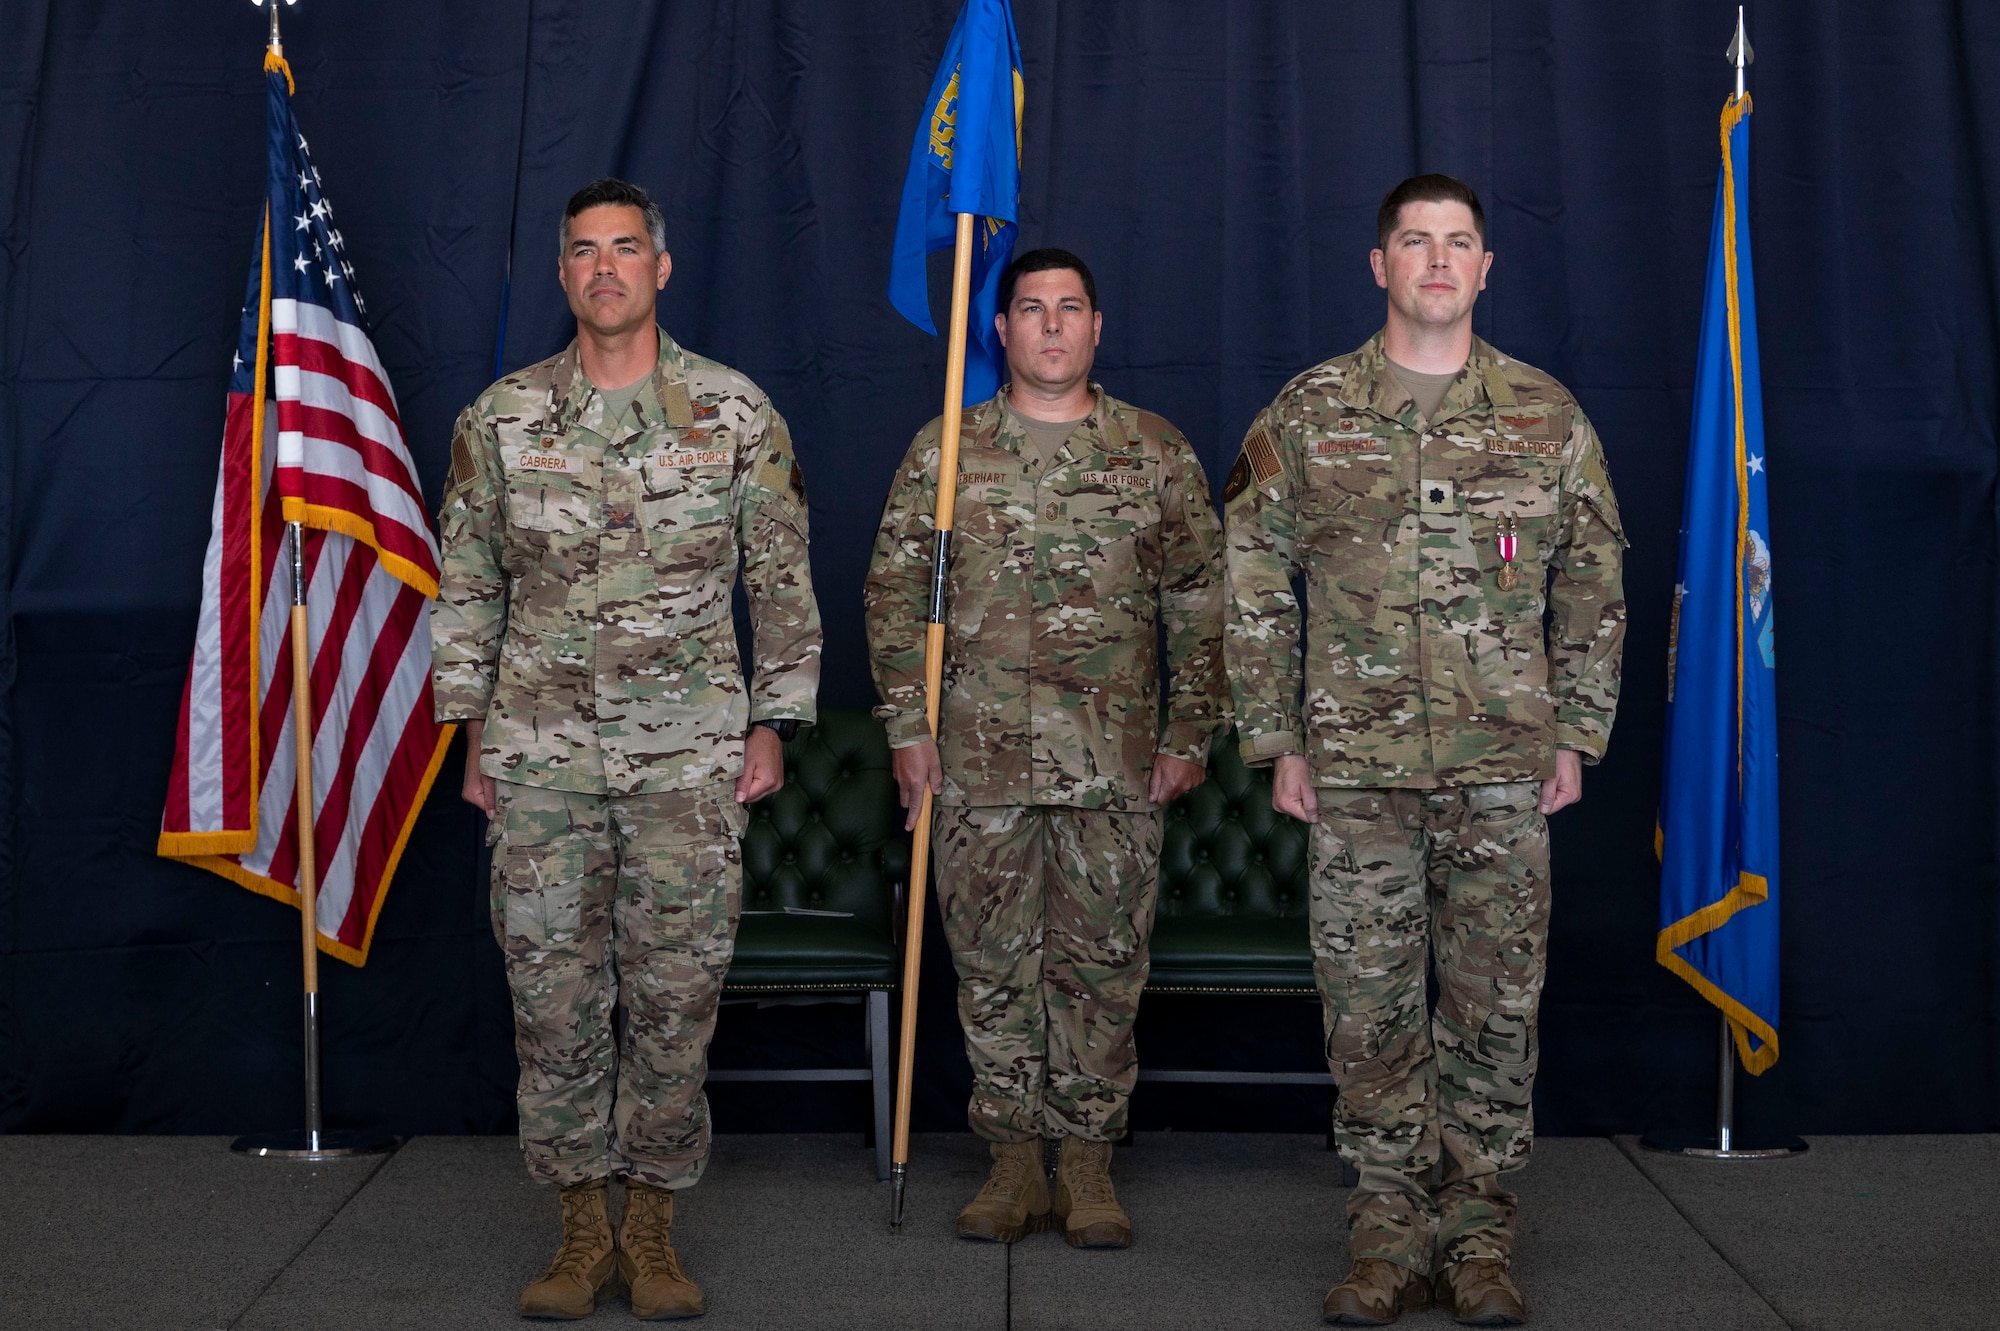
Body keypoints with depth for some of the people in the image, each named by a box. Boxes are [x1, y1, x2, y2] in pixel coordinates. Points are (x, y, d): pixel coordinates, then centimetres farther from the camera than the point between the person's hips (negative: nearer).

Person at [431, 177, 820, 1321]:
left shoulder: (736, 412, 3)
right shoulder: (502, 419, 5)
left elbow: (782, 578, 7)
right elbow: (467, 585, 12)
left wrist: (772, 724, 3)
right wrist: (474, 732, 7)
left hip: (690, 754, -1)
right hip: (542, 754, 1)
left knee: (676, 993, 2)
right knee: (555, 993, 3)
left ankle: (653, 1228, 16)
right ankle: (583, 1228, 16)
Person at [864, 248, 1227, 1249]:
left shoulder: (1157, 454, 6)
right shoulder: (943, 451, 6)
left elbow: (1201, 603, 7)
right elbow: (893, 592, 6)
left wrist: (1190, 732, 2)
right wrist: (907, 725, -1)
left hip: (1117, 758, 0)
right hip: (980, 755, 0)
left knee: (1103, 962, 4)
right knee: (992, 962, 5)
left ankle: (1087, 1163, 15)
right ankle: (1013, 1158, 17)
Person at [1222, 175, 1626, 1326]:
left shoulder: (1547, 416, 7)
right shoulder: (1309, 413, 5)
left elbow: (1592, 590, 11)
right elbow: (1255, 587, 6)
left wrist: (1576, 736, 5)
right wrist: (1279, 741, 1)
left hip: (1504, 766, 0)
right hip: (1356, 764, 0)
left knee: (1496, 1004, 4)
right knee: (1369, 1004, 3)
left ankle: (1480, 1238, 16)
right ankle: (1392, 1235, 15)